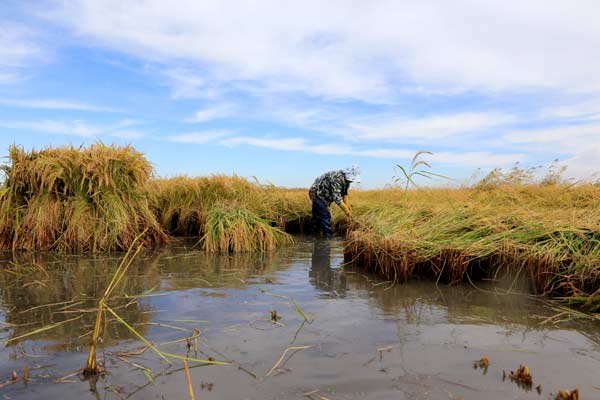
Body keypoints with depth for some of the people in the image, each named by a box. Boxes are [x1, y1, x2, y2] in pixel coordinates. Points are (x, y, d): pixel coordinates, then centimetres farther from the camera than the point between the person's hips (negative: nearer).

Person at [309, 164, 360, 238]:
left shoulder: (345, 179, -4)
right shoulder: (337, 179, -33)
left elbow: (344, 193, 10)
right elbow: (336, 197, -35)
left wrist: (348, 205, 1)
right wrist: (346, 210, -30)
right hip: (318, 195, -10)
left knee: (317, 216, 19)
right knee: (326, 216, -12)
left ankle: (314, 233, 30)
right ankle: (328, 236, -8)